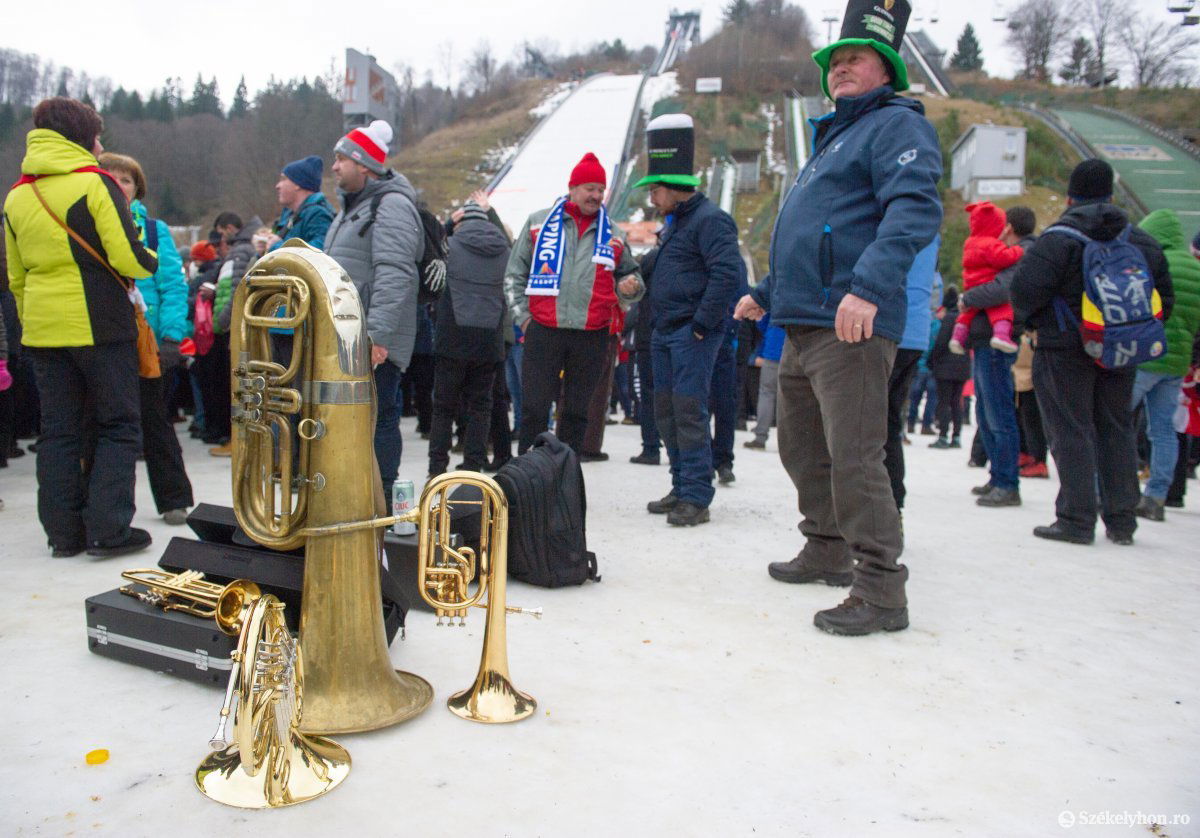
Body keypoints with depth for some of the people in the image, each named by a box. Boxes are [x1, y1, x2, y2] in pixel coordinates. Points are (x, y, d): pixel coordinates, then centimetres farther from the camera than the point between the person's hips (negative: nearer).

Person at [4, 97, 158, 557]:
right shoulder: (94, 182, -8)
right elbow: (130, 259, -14)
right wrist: (151, 261, 6)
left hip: (42, 328, 6)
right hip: (98, 325, -6)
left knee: (58, 431, 11)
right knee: (118, 425, 3)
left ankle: (64, 532, 14)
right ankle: (109, 528, 0)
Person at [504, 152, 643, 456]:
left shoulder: (612, 234, 12)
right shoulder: (539, 223, 8)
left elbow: (628, 275, 22)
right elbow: (515, 273, 10)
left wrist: (630, 287, -2)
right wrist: (522, 315, 2)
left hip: (592, 336, 2)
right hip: (543, 331, -2)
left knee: (577, 413, 8)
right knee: (534, 409, -2)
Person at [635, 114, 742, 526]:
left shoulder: (709, 219, -11)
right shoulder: (674, 222, 19)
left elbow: (728, 272, -22)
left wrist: (703, 323, -20)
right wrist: (659, 325, 18)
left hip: (693, 334, -10)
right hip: (665, 333, 10)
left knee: (689, 411, -11)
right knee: (667, 412, 11)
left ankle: (696, 498, -5)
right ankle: (682, 488, 20)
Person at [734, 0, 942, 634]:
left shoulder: (896, 123, -2)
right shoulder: (833, 139, 27)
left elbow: (914, 208, -21)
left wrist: (870, 286, -34)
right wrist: (768, 293, 34)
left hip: (852, 326, -10)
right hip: (802, 326, 10)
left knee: (852, 458, -12)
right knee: (802, 448, 17)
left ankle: (881, 592, -4)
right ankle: (828, 551, 32)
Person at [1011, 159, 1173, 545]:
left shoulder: (1060, 237, -12)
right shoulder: (1143, 241, 9)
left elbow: (1026, 287, -20)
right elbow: (1164, 299, 12)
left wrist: (1031, 321, -2)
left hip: (1065, 350, -6)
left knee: (1071, 432, -2)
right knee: (1117, 430, 13)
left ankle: (1077, 519, -3)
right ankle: (1122, 520, 18)